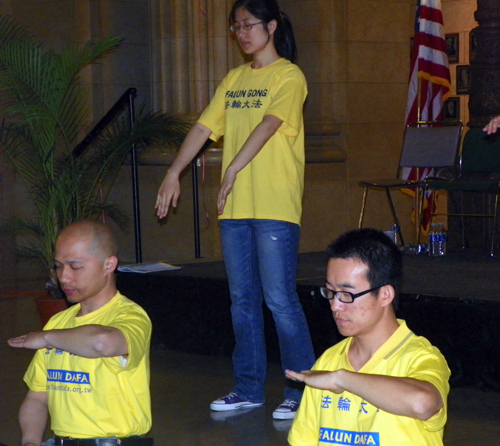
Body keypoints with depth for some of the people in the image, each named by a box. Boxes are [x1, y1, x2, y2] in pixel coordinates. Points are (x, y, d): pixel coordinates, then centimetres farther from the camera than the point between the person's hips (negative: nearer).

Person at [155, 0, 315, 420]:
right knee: (242, 301, 11)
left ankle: (302, 392, 2)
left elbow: (268, 125, -18)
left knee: (280, 299, -7)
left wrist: (234, 169, -29)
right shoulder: (234, 79, 16)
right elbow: (204, 127, 13)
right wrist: (174, 173, 3)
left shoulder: (289, 76, -4)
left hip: (275, 206, -7)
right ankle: (249, 388, 20)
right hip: (234, 207, 7)